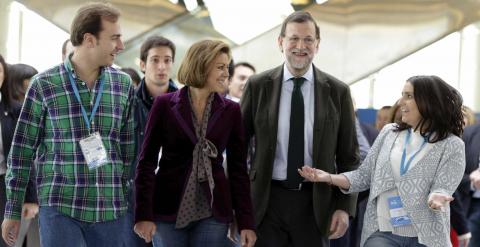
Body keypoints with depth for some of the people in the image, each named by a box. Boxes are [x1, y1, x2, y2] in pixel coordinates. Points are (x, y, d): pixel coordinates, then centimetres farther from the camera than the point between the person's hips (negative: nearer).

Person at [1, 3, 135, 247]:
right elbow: (22, 149, 3)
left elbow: (128, 148, 13)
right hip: (60, 208, -3)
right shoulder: (44, 85, -2)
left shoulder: (123, 84, 8)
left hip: (110, 209, 3)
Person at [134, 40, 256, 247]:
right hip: (168, 211, -2)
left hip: (213, 212, 2)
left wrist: (246, 222, 0)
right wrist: (143, 215, -10)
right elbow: (147, 162, -2)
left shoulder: (231, 111, 5)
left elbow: (238, 168, 6)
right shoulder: (164, 105, -1)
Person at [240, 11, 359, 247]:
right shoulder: (258, 86, 2)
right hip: (268, 199, 0)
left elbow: (348, 157, 5)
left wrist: (344, 207, -1)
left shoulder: (337, 91, 2)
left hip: (315, 202, 0)